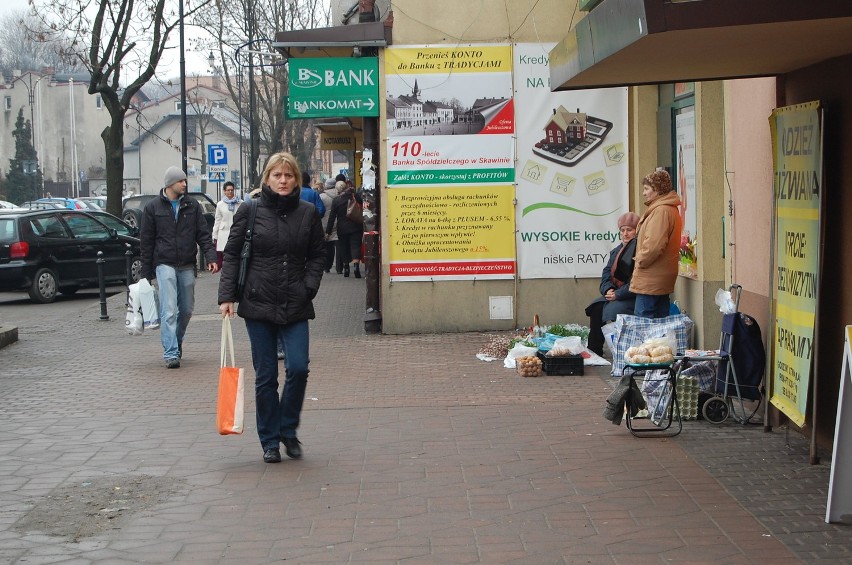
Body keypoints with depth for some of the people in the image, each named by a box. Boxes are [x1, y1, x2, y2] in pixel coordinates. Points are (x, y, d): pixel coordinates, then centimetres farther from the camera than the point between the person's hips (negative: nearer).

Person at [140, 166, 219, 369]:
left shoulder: (192, 206, 8)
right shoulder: (152, 207, 2)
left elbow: (203, 234, 6)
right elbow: (146, 241, 4)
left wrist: (210, 257, -10)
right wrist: (146, 273, 1)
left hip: (187, 266, 3)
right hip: (165, 264, -3)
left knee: (186, 309, 10)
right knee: (169, 310, -12)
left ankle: (176, 343, 31)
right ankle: (171, 353, -15)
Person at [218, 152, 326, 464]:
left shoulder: (308, 213, 5)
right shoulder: (250, 212, 0)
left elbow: (317, 255, 12)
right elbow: (232, 254, 3)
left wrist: (308, 288, -3)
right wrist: (226, 296, -5)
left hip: (295, 307, 1)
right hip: (258, 304, -1)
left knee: (298, 369, -9)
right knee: (265, 376, 3)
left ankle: (288, 430, 13)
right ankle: (270, 440, 15)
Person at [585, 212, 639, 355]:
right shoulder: (617, 250, 18)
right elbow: (607, 271, 13)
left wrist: (619, 294, -19)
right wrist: (608, 289, -8)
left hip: (634, 295, -9)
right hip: (615, 292, 9)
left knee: (612, 310, -27)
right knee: (596, 308, -5)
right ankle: (594, 350, 0)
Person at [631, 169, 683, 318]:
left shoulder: (661, 211, -16)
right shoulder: (670, 209, 18)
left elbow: (654, 244, -25)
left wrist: (640, 261, -10)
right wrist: (641, 260, 15)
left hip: (651, 281, -11)